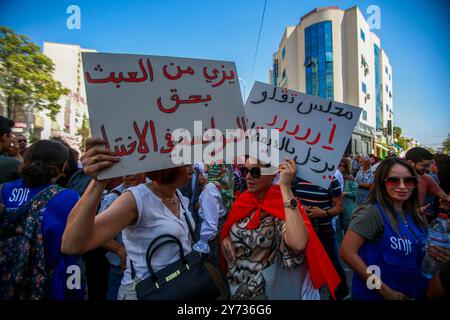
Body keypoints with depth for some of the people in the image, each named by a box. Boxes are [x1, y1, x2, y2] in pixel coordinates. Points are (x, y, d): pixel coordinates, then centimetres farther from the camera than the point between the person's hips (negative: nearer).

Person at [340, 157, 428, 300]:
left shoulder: (411, 214, 0)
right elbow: (347, 252, -28)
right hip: (376, 294, -7)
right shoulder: (373, 212, -23)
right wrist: (384, 290, -23)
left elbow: (417, 253, 12)